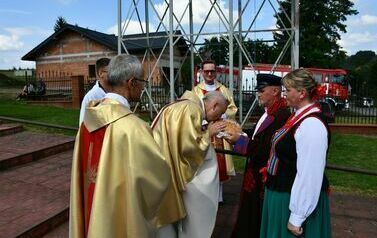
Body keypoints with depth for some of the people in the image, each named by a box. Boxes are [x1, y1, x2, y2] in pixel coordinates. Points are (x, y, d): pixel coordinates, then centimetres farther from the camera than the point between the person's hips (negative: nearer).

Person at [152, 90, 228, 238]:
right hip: (167, 171, -10)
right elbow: (189, 146, -24)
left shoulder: (189, 106, 13)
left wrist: (205, 132, 8)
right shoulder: (192, 109, -19)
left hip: (171, 168, 10)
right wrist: (208, 133, -10)